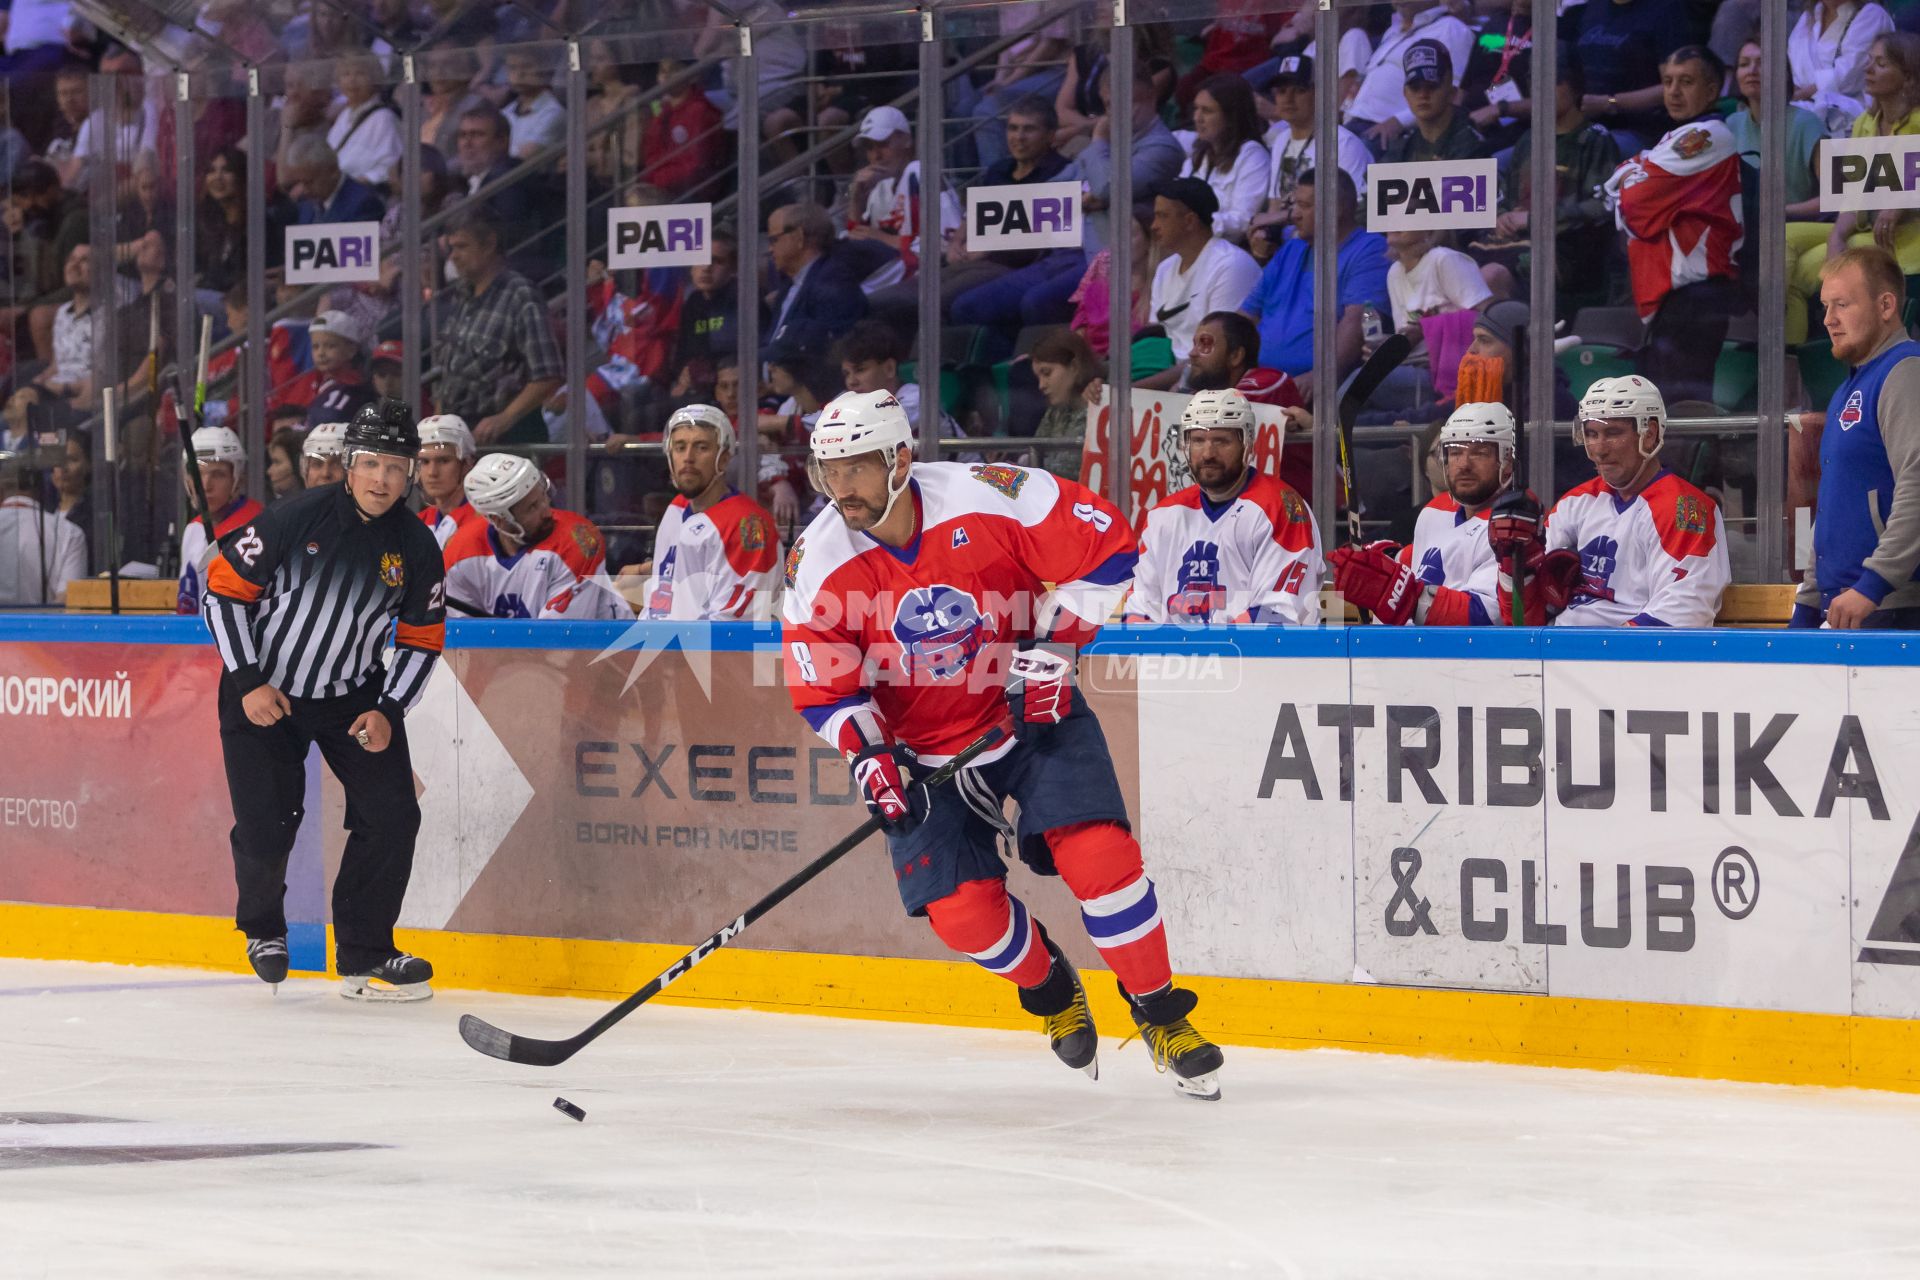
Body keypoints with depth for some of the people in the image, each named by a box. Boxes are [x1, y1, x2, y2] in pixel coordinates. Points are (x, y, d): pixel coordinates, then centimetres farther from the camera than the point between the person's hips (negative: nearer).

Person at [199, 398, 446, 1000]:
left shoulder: (417, 548, -6)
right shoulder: (297, 519, -18)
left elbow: (422, 640, 4)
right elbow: (224, 589, -12)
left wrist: (388, 711, -10)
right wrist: (249, 682, -16)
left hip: (354, 696, 3)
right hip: (262, 691, -3)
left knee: (393, 814, -10)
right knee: (264, 826, -9)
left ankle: (364, 952, 4)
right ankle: (264, 928, 23)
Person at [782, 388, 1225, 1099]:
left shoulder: (987, 497, -22)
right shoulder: (818, 561, -14)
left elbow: (1105, 546, -14)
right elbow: (823, 686, -6)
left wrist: (1054, 644, -17)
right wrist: (868, 754, -19)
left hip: (1033, 710, -2)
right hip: (925, 748, 2)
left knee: (1098, 852, -19)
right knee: (962, 908, -11)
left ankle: (1159, 1013, 0)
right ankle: (1048, 986, 23)